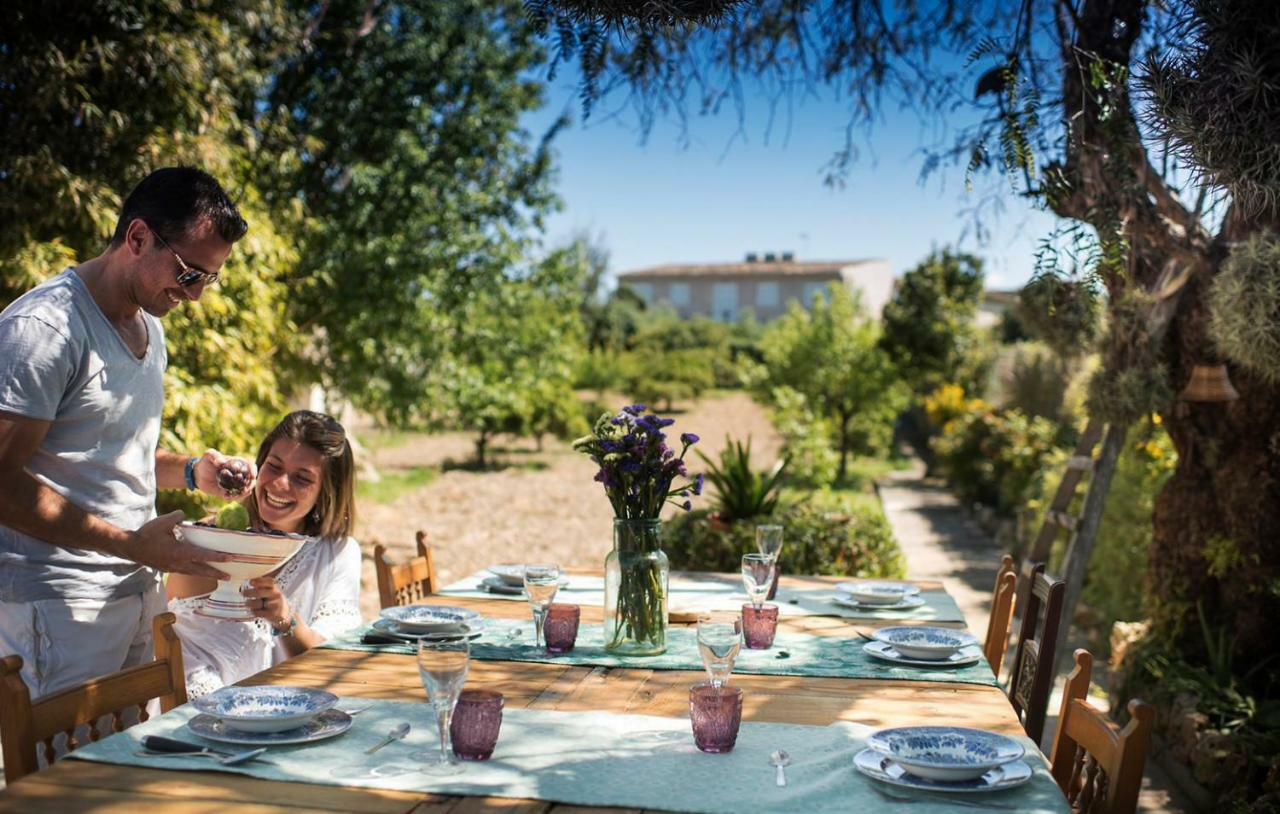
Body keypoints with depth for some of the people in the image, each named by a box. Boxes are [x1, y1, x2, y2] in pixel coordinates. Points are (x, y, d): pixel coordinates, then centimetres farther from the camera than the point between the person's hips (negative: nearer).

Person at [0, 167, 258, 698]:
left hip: (139, 591, 8)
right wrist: (132, 544, -23)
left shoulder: (149, 326, 14)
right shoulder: (43, 326, -14)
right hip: (61, 600, -8)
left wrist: (191, 471, 4)